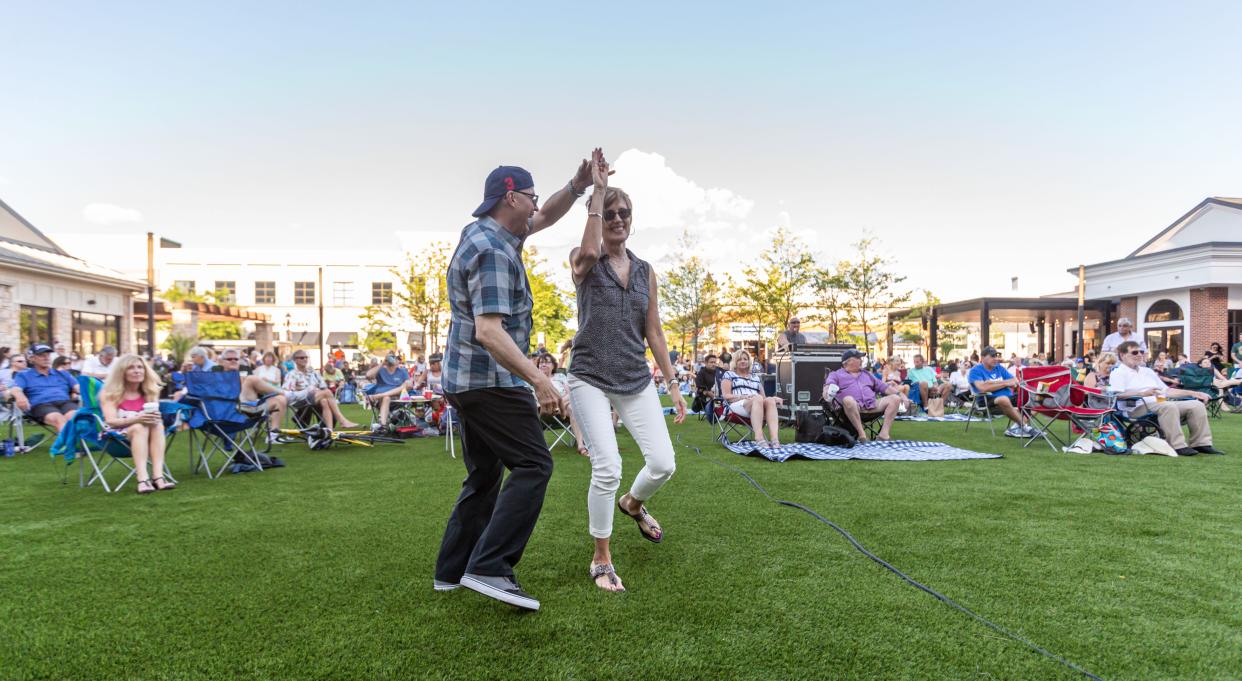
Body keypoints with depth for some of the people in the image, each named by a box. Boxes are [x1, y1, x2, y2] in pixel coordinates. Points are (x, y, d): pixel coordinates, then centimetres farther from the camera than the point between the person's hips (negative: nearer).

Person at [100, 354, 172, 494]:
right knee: (140, 428, -34)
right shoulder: (110, 393, -7)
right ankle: (143, 479, -50)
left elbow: (157, 417, -4)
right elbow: (111, 421, -19)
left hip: (145, 434, 3)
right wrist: (137, 419, -37)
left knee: (157, 425, -30)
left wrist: (154, 417, -30)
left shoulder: (149, 391, 5)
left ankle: (158, 476, -44)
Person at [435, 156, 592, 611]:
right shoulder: (493, 252, -18)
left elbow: (545, 219, 24)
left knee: (484, 475, 15)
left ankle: (451, 569, 22)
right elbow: (488, 331, -27)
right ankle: (488, 568, -10)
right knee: (533, 465, -8)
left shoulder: (486, 232, 13)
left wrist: (577, 186, 8)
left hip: (468, 380, 10)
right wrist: (539, 379, -32)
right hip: (490, 381, -10)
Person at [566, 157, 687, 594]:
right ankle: (601, 559, 11)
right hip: (591, 380, -4)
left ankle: (632, 504, 34)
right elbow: (589, 252, -29)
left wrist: (672, 383, 7)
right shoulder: (583, 262, -2)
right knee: (607, 468, -13)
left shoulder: (646, 272, 10)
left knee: (663, 464, -3)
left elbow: (654, 332, 11)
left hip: (636, 381, 4)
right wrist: (598, 189, -21)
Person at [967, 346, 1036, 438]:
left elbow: (1015, 382, 9)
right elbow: (983, 388, -18)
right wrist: (1005, 383, -10)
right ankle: (1024, 426, -21)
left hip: (1008, 397, 7)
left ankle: (1017, 425, -15)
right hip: (988, 400, -7)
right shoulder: (975, 370, -2)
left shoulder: (999, 368, 18)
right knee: (1003, 399, -39)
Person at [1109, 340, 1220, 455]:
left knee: (1197, 405, -7)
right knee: (1169, 406, -34)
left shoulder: (1147, 371, 29)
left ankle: (1201, 443, -9)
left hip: (1160, 404, 8)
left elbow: (1167, 390, 28)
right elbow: (1117, 395, -15)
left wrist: (1192, 393, 18)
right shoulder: (1118, 373, 2)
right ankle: (1178, 446, -34)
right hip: (1137, 408, -8)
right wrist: (1143, 394, -27)